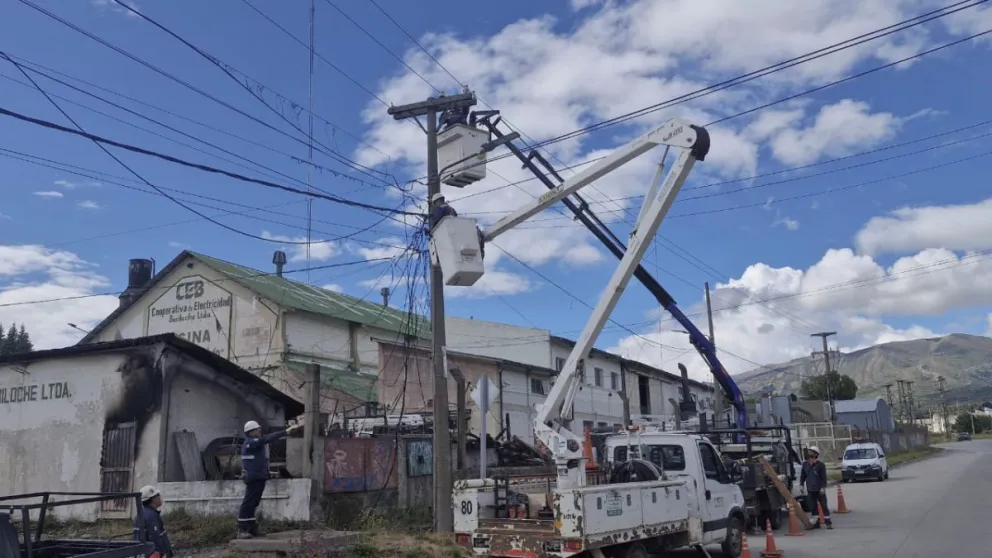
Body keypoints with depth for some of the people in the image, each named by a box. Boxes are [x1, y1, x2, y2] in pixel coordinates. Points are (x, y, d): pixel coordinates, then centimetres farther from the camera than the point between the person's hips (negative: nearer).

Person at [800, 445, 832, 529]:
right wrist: (801, 484, 8)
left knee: (824, 505, 0)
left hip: (819, 490, -5)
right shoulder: (805, 464, 6)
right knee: (813, 507, 8)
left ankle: (828, 522, 8)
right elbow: (802, 475, 14)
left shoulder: (820, 465, -8)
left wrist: (823, 487, -15)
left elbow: (824, 477, -9)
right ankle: (816, 522, 17)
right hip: (810, 490, 5)